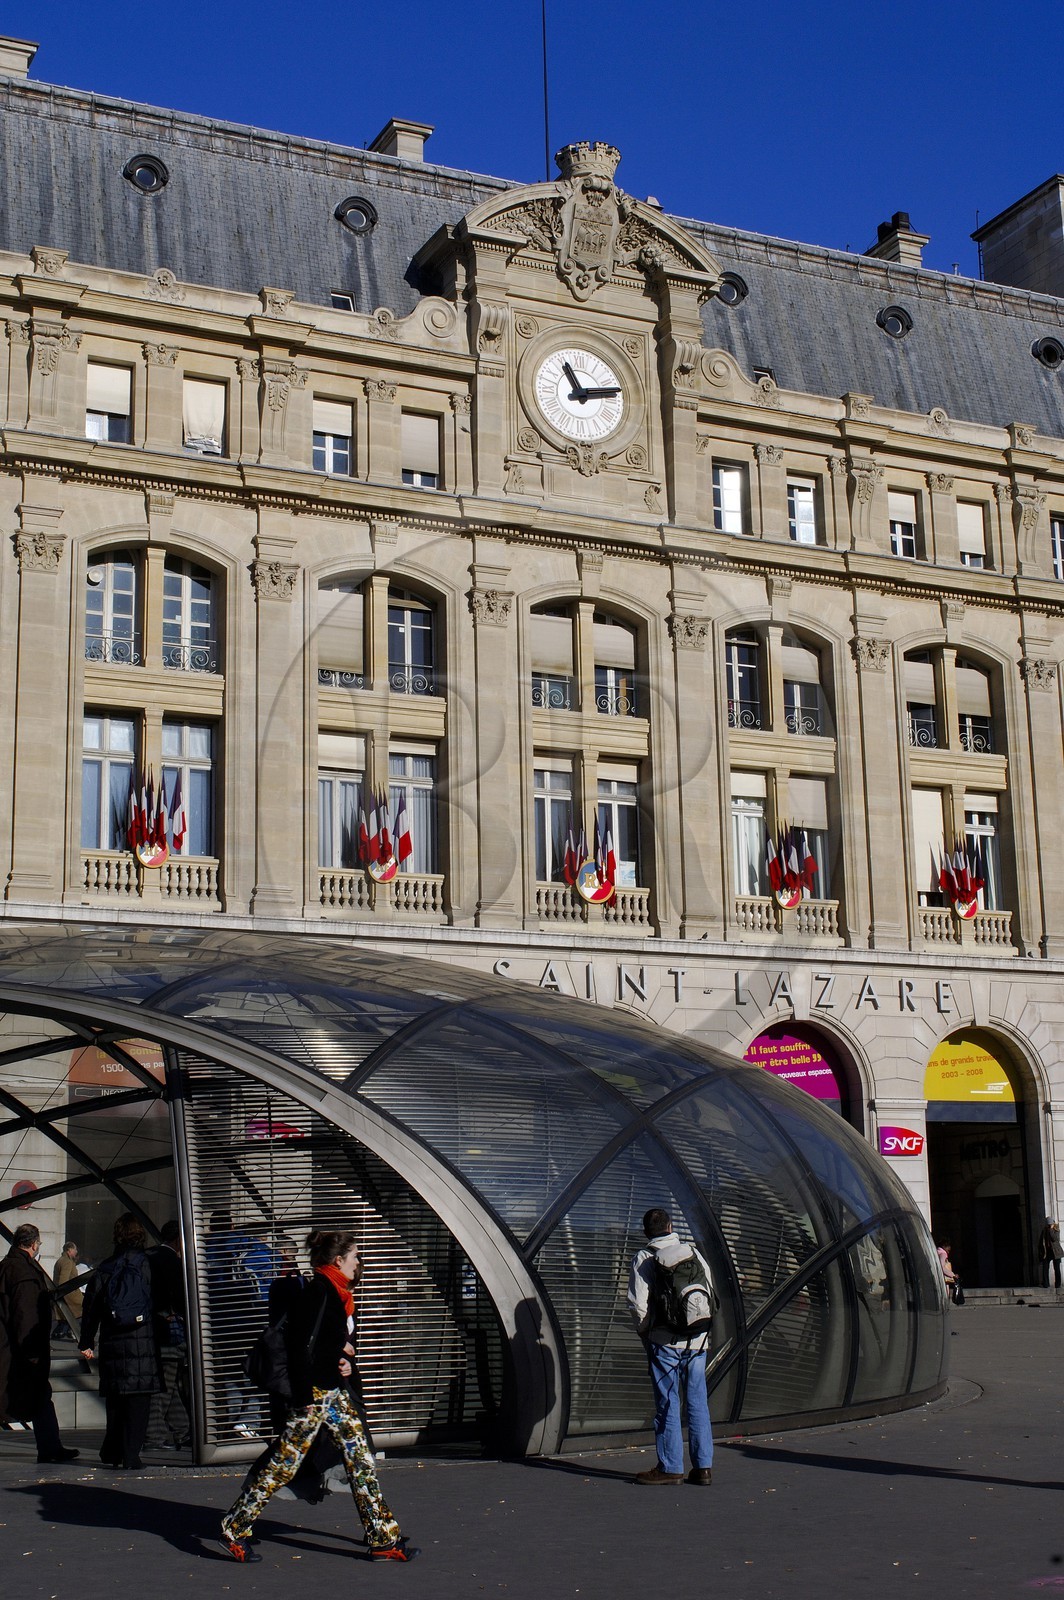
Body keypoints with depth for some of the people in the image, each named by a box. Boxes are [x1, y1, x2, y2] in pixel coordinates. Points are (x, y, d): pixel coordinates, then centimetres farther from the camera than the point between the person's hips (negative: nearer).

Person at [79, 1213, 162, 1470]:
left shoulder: (105, 1268, 5)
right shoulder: (148, 1265, -3)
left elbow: (91, 1305, 6)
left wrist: (87, 1342, 12)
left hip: (112, 1342, 3)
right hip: (143, 1342, -3)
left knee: (114, 1400, 15)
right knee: (139, 1399, 1)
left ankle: (111, 1452, 19)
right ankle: (131, 1456, -2)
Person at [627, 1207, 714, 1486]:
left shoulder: (643, 1259, -4)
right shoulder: (692, 1252, 8)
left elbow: (638, 1302, -12)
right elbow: (710, 1291, 8)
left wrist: (643, 1330, 4)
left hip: (665, 1340, -4)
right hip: (697, 1340, 4)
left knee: (667, 1404, 1)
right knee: (698, 1402, 8)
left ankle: (670, 1468, 3)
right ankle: (703, 1466, 9)